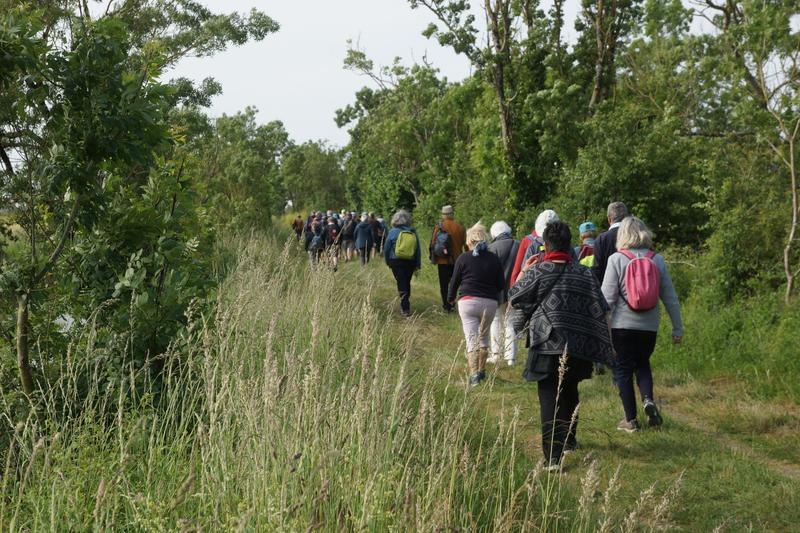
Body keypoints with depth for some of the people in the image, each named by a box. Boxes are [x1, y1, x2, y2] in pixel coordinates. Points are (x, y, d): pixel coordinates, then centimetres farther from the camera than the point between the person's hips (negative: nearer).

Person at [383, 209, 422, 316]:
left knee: (401, 284, -1)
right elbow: (418, 250, 4)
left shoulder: (393, 232, -7)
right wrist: (418, 265, 11)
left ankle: (405, 309, -9)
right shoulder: (413, 232, 1)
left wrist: (387, 261, 11)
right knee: (407, 283, 19)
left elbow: (386, 249, -3)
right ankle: (406, 305, 28)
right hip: (410, 262, 3)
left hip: (396, 262, -3)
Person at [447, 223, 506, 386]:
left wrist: (451, 298, 21)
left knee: (471, 339, -3)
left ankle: (474, 374, -13)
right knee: (484, 336, 20)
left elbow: (454, 281, 3)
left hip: (468, 301, -3)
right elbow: (501, 285, 6)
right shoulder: (494, 259, 3)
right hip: (490, 303, 3)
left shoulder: (463, 258, -3)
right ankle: (482, 371, 28)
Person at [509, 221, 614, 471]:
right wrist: (603, 346, 11)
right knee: (570, 393, 24)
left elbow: (514, 298, 5)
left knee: (550, 399, -3)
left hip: (547, 346, -4)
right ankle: (569, 440, 41)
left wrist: (523, 272, 19)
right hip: (578, 347, 4)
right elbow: (601, 310, 3)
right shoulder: (585, 274, 2)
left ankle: (553, 457, -14)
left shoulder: (536, 272, -8)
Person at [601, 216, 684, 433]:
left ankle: (631, 420, 10)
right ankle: (648, 400, -3)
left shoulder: (616, 259, -7)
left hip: (623, 324, -3)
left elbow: (607, 297, -10)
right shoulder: (657, 260, 2)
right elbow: (670, 296, 4)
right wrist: (677, 328, 11)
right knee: (642, 364, 22)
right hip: (649, 325, 3)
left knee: (623, 369, 9)